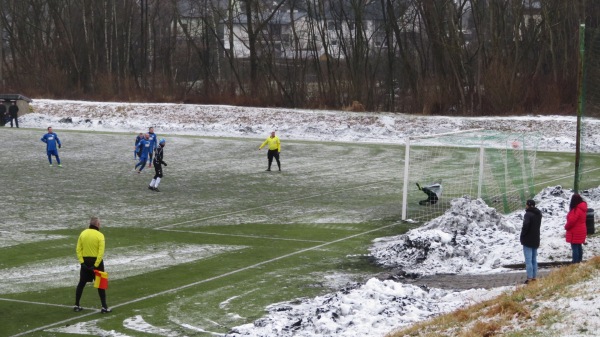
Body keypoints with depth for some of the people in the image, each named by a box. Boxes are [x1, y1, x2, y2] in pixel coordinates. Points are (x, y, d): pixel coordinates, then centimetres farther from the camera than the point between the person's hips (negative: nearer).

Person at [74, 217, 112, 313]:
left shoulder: (83, 233, 2)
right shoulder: (99, 235, -12)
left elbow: (78, 249, -2)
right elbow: (101, 252, -19)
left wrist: (81, 262, -3)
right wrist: (96, 265, -17)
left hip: (85, 261, 4)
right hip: (96, 261, -4)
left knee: (81, 283, 15)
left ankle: (77, 305, 19)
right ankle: (104, 307, 1)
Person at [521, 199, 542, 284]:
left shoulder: (528, 214, -18)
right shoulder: (538, 214, 10)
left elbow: (525, 226, -26)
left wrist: (522, 236, -12)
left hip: (528, 240, -8)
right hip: (536, 240, 8)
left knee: (528, 260, -6)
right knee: (534, 260, 14)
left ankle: (529, 278, -8)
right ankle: (534, 277, 15)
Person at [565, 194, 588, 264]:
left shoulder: (576, 209, -22)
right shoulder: (583, 209, 8)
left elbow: (572, 220, -24)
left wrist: (566, 227, -6)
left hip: (575, 232, -9)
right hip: (581, 231, 9)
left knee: (575, 247, -7)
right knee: (579, 246, 16)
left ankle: (575, 263, -8)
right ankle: (579, 261, 24)